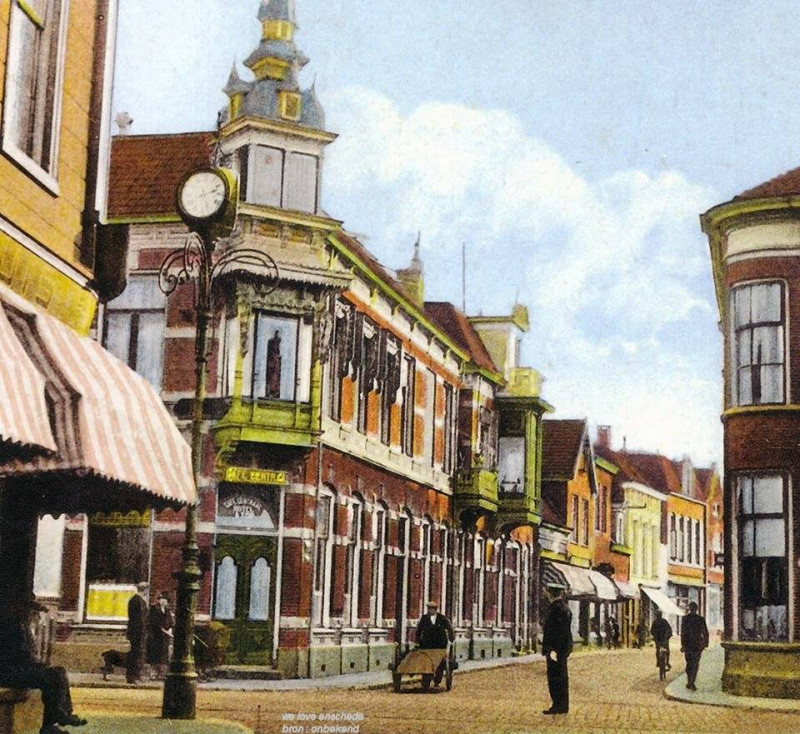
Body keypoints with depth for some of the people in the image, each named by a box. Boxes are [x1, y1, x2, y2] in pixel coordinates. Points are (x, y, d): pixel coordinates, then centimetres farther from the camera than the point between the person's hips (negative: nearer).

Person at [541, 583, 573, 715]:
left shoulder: (557, 608, -17)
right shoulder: (565, 608, 14)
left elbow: (559, 631, -23)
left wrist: (553, 650, -23)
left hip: (556, 648, -10)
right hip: (564, 648, 10)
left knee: (555, 678, -5)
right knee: (561, 678, 14)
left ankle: (559, 706, -3)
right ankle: (562, 706, 19)